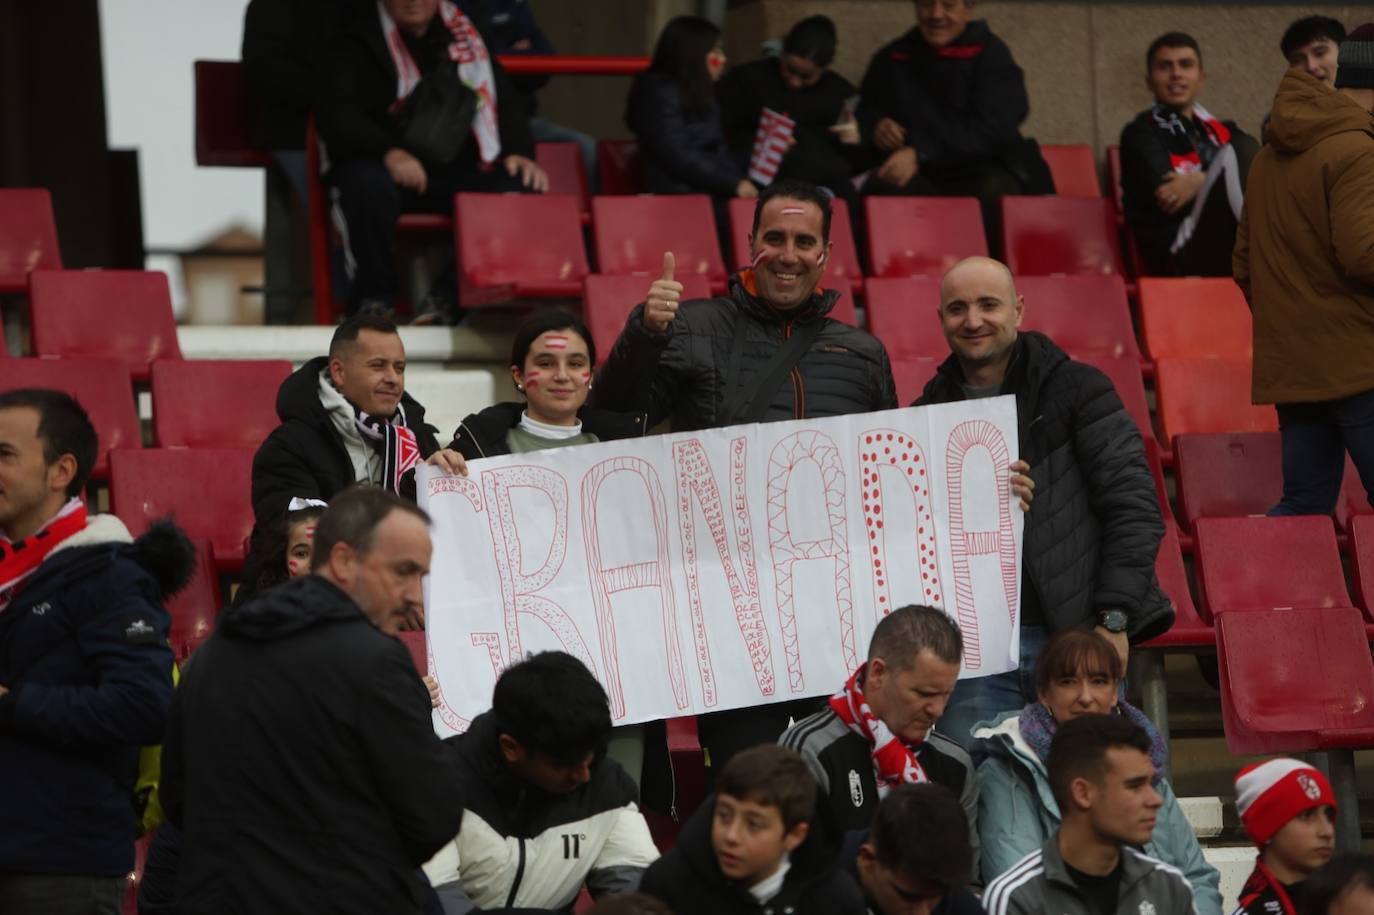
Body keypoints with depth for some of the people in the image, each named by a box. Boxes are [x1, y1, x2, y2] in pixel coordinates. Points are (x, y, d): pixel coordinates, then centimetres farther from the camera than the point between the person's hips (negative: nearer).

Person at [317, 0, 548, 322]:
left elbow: (503, 97, 15)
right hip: (385, 167, -4)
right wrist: (389, 151, -30)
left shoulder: (464, 34, 13)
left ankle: (448, 295, -16)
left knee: (522, 187, -21)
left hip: (453, 171, 4)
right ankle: (373, 298, -19)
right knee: (367, 183, -38)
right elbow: (335, 112, -13)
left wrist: (518, 151, -6)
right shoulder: (359, 41, -1)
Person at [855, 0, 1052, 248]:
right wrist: (875, 126, -2)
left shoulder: (990, 54, 3)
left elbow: (992, 129, -10)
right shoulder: (892, 58, 14)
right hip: (918, 179, 2)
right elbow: (862, 111, 26)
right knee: (887, 190, -34)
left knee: (997, 192, -38)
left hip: (979, 170, -2)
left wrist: (921, 153, -22)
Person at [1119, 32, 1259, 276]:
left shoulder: (1219, 131, 24)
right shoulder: (1141, 134, 9)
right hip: (1178, 258, -5)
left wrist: (1200, 182, -11)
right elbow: (1167, 200, -7)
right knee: (1239, 149, -21)